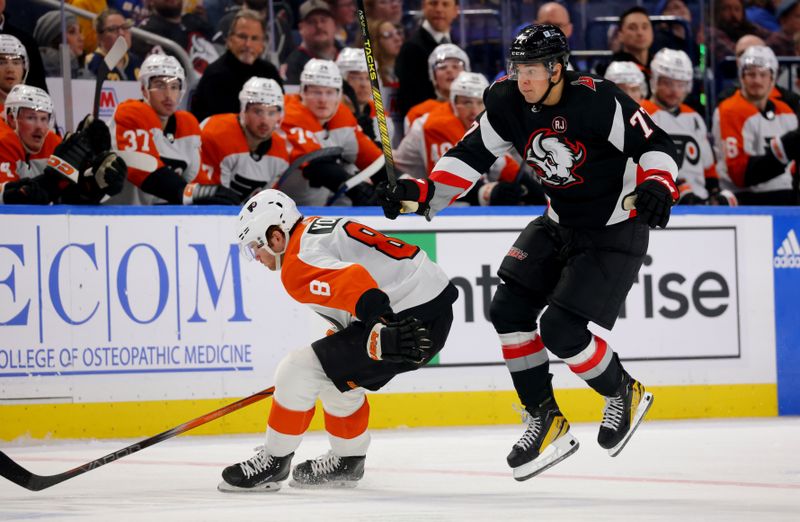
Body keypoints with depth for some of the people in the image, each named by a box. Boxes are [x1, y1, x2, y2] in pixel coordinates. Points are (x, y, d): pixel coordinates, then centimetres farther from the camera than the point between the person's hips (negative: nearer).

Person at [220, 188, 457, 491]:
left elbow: (352, 282, -32)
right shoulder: (317, 228, 19)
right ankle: (347, 463, 39)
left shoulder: (300, 263, -14)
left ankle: (273, 463, 8)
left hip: (410, 321, -11)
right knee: (338, 376, 28)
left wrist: (382, 326, -46)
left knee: (298, 371, -6)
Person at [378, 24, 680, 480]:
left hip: (615, 230, -7)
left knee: (561, 330, -15)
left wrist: (656, 187, -41)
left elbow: (656, 144, -21)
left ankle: (625, 395, 13)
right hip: (559, 223, 7)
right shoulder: (509, 106, -8)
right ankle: (546, 421, 10)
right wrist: (421, 193, -17)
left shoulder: (598, 101, -25)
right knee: (509, 310, -2)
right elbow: (470, 155, -4)